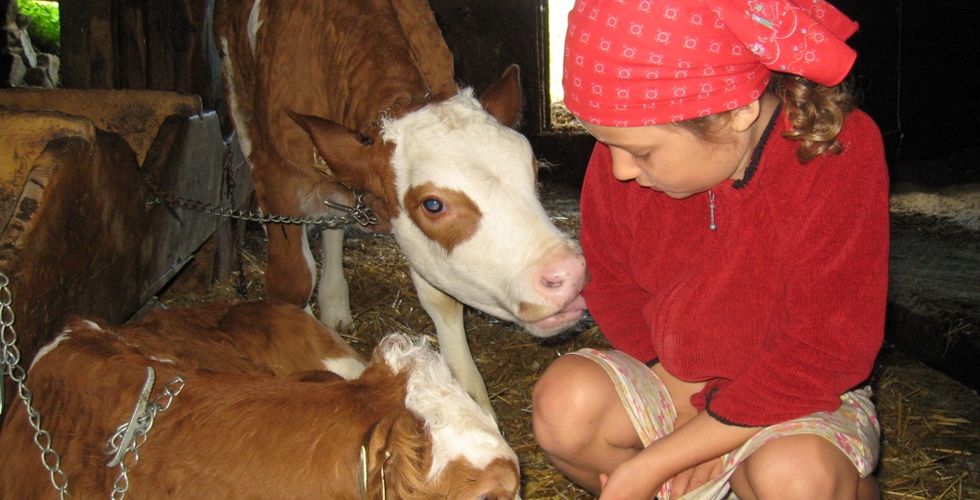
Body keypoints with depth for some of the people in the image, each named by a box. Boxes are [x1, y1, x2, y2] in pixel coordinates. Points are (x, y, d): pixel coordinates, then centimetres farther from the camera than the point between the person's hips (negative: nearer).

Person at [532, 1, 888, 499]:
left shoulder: (840, 154, -25)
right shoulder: (623, 151, -13)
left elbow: (818, 357, -24)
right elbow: (612, 283, 2)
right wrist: (681, 393, -15)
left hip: (806, 401, -3)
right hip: (671, 379, 3)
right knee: (565, 400, -24)